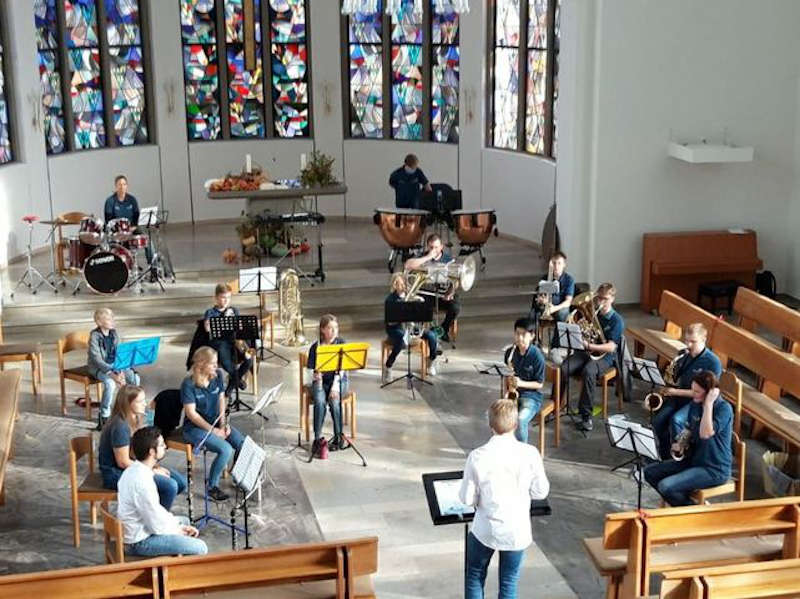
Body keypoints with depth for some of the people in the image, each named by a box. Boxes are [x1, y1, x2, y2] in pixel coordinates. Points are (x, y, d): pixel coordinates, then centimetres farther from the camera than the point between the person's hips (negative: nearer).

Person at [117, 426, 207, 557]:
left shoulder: (133, 469, 1)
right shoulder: (142, 481, -29)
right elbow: (157, 526, -23)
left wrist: (179, 525, 5)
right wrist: (178, 530, -5)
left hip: (134, 531, 10)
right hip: (140, 542, -10)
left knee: (184, 521, 28)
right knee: (200, 548, -12)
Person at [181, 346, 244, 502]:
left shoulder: (218, 375, -1)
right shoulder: (189, 384, -19)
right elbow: (191, 413, -18)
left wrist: (223, 423, -5)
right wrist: (214, 431, -19)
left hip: (216, 422, 6)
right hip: (195, 428, -6)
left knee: (242, 443, -15)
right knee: (226, 449, -26)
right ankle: (212, 487, -6)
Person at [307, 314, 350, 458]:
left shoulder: (341, 344, -2)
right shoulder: (316, 347, -1)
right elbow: (313, 370, -3)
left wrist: (335, 386, -21)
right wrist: (317, 375, -27)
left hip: (339, 380, 0)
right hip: (320, 381, 0)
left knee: (334, 401, -31)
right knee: (320, 401, -31)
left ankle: (339, 437, -14)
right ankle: (317, 439, -25)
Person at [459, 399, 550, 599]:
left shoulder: (477, 456, -17)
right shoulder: (530, 454, -15)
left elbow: (467, 498, -10)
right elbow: (541, 492, -5)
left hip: (485, 530, -1)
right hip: (517, 532, 1)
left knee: (475, 577, 22)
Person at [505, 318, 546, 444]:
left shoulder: (537, 355, -12)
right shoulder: (511, 352, 3)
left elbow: (539, 384, -9)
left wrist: (521, 383, -22)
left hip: (531, 395, -5)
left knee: (520, 419, -33)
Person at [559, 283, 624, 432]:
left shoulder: (617, 320, -4)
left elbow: (610, 347, -15)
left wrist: (588, 345, -28)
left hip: (604, 356, -4)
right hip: (585, 352, 4)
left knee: (588, 372, -37)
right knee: (563, 369, -26)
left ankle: (586, 415, -29)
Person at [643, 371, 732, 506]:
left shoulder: (724, 408, -20)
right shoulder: (695, 404, 3)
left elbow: (705, 434, -34)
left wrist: (709, 403, -30)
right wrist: (679, 443, -3)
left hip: (714, 470, -8)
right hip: (694, 459, 8)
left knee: (665, 486, -22)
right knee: (649, 472, 3)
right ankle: (681, 501, 10)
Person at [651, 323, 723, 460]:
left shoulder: (713, 363, -12)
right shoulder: (683, 355, 7)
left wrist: (676, 392, -21)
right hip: (677, 396, 5)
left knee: (676, 420, -33)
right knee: (658, 420, -22)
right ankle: (665, 455, -5)